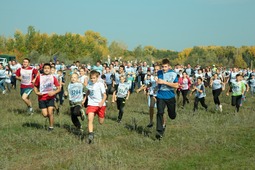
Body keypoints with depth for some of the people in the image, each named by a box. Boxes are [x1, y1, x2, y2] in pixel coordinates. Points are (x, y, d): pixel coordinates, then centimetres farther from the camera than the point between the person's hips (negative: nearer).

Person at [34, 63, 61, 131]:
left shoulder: (53, 78, 1)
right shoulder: (39, 77, 1)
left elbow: (59, 88, 3)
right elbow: (35, 86, 13)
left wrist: (54, 92, -15)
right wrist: (36, 92, -6)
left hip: (50, 98, 0)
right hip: (42, 98, 1)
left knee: (50, 113, -12)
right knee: (45, 115, -6)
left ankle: (51, 127, 6)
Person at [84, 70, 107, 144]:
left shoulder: (100, 84, -12)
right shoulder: (89, 84, 3)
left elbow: (104, 95, -13)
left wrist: (102, 102, -29)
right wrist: (84, 99, 24)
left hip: (100, 105, -3)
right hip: (91, 104, 3)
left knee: (101, 122, 9)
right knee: (90, 119, -18)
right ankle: (91, 135, -18)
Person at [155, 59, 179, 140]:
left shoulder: (173, 74, -8)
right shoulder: (159, 72, 5)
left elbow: (176, 85, -14)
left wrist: (164, 82, -19)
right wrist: (157, 81, 4)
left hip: (170, 96, -1)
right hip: (161, 96, 2)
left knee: (172, 116, 10)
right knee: (160, 113, -15)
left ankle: (171, 111, 48)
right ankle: (159, 132, -12)